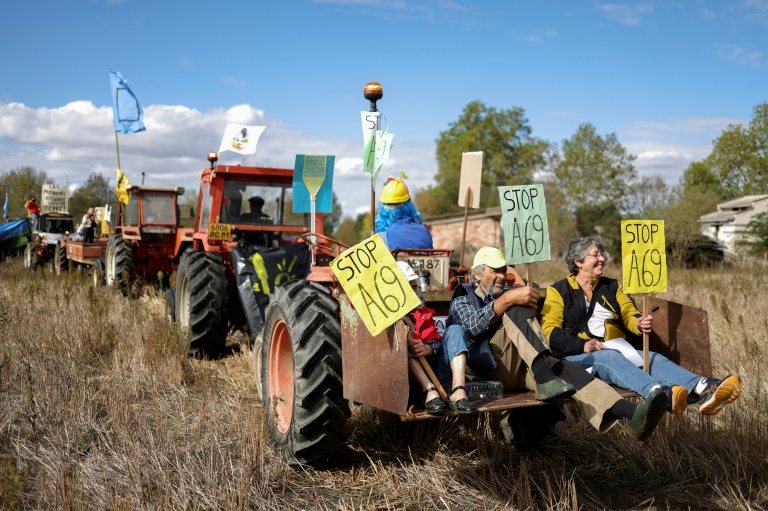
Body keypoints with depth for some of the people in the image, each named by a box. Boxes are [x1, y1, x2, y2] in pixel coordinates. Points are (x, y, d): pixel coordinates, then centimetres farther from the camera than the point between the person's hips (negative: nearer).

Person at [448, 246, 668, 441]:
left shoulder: (506, 295, 32)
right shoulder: (463, 297, 13)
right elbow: (472, 326, -11)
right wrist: (508, 299, -20)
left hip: (522, 368, 5)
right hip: (491, 366, -5)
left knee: (566, 370, -25)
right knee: (517, 309, -26)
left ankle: (632, 413, -47)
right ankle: (545, 382, -39)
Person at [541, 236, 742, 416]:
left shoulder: (612, 287, 23)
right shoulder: (558, 291, 6)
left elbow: (629, 314, 12)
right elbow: (550, 331, -5)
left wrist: (640, 323, -14)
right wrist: (583, 346, -19)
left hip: (617, 350, 5)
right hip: (577, 357, -5)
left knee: (653, 358, -23)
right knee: (610, 358, -36)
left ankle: (702, 389, -51)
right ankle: (661, 393, -63)